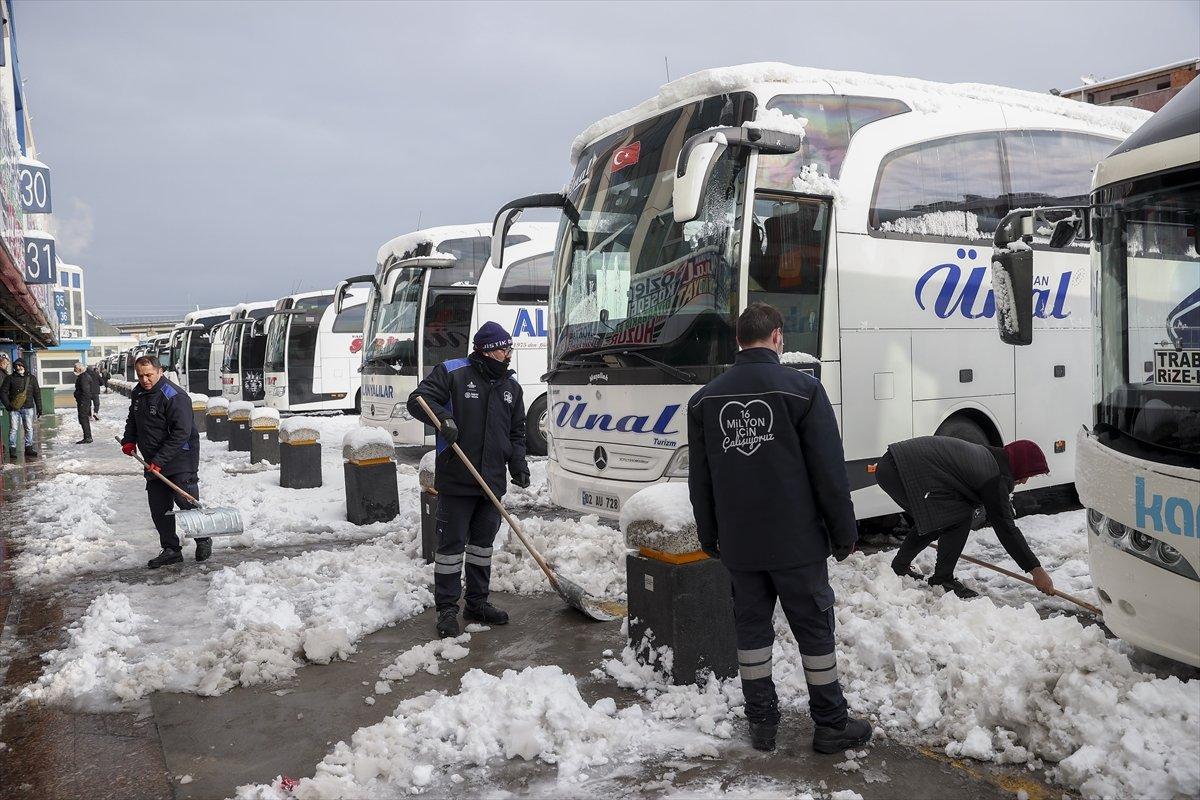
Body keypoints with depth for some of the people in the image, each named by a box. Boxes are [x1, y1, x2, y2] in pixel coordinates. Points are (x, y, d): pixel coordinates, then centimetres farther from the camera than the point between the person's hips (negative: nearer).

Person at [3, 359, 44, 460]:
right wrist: (7, 405, -8)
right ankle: (12, 449, 2)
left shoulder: (32, 378, 8)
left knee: (29, 429, 4)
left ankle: (28, 448, 11)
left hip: (28, 408, 2)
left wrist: (39, 408, 7)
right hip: (14, 408, -2)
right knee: (13, 429, -2)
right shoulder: (10, 378, 3)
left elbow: (37, 393, 11)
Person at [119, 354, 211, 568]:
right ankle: (171, 550, 16)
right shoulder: (138, 394, 10)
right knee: (158, 508, 7)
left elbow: (181, 433, -22)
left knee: (187, 503, -7)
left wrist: (160, 460, -24)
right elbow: (133, 420, 29)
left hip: (180, 461, -8)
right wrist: (128, 440, 11)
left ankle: (203, 540, 13)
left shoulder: (174, 396, -17)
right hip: (153, 463, 8)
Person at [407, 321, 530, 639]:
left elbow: (516, 432, 18)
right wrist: (443, 417, -29)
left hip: (493, 481, 6)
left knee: (483, 541, 15)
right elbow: (418, 400, -10)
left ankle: (477, 603, 27)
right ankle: (447, 610, 8)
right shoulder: (452, 372, -6)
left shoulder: (511, 386, 12)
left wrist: (518, 464, 4)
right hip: (456, 481, -6)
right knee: (451, 543, -1)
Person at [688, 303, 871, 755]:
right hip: (795, 540, -3)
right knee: (814, 628, 7)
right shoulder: (801, 388, -9)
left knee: (752, 627, 13)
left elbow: (700, 479, 10)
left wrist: (708, 535, 19)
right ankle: (831, 725, 17)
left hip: (737, 544, 4)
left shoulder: (705, 399, 4)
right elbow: (829, 472, -9)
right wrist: (844, 534, 0)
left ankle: (761, 722, 20)